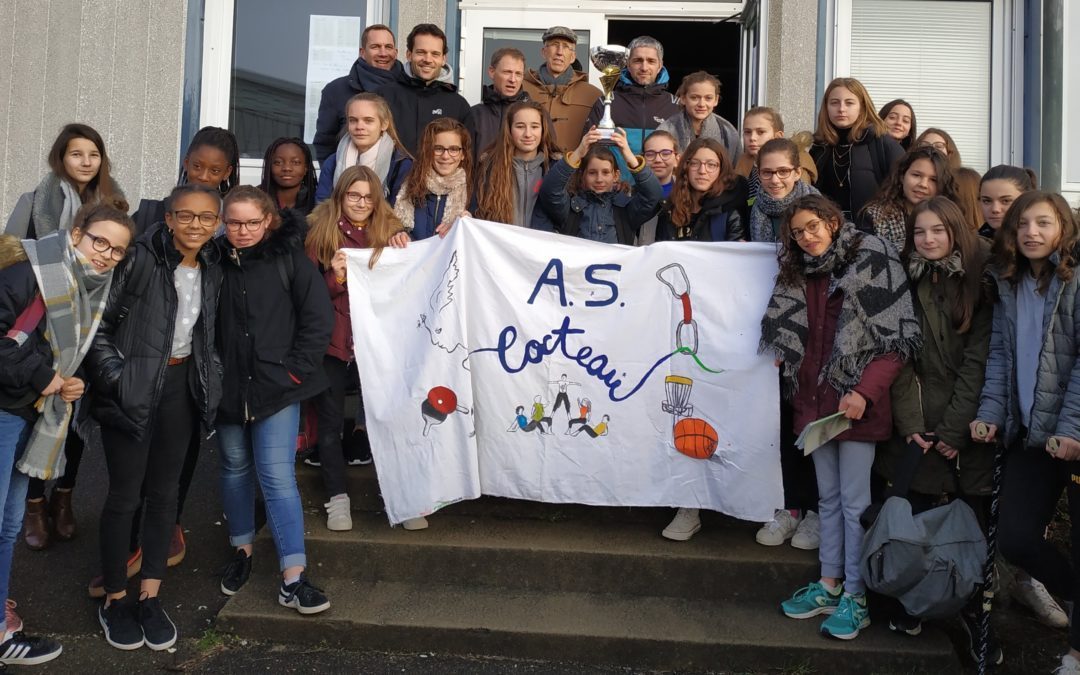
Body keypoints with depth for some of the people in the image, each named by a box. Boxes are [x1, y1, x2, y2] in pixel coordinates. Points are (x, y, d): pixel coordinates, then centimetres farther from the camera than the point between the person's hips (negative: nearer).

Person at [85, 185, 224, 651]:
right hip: (133, 388, -5)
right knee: (125, 494, 4)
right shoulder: (140, 258, -14)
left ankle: (150, 596, 23)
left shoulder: (212, 266, 4)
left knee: (165, 490, 10)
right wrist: (116, 376, -18)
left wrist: (209, 377, 7)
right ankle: (114, 599, 21)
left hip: (182, 384, 5)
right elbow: (98, 322, -13)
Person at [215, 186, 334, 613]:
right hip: (228, 385, 3)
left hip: (276, 386, -3)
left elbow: (318, 318, -5)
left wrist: (296, 369, -8)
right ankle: (242, 550, 37)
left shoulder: (289, 258, -5)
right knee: (235, 467, 17)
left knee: (277, 476, -6)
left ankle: (293, 578, -2)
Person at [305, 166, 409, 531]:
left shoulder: (389, 230, 6)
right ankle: (336, 497, 14)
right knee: (331, 419, 4)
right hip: (334, 339, -1)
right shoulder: (321, 230, 1)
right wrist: (334, 278, -17)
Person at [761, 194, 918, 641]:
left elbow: (898, 336, -13)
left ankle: (855, 598, 11)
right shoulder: (797, 275, 11)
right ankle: (828, 586, 25)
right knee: (828, 497, 14)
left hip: (857, 403, -6)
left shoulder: (872, 262, -8)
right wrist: (779, 361, -1)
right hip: (814, 399, 6)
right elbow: (785, 336, 18)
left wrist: (865, 392, -20)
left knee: (855, 501, 0)